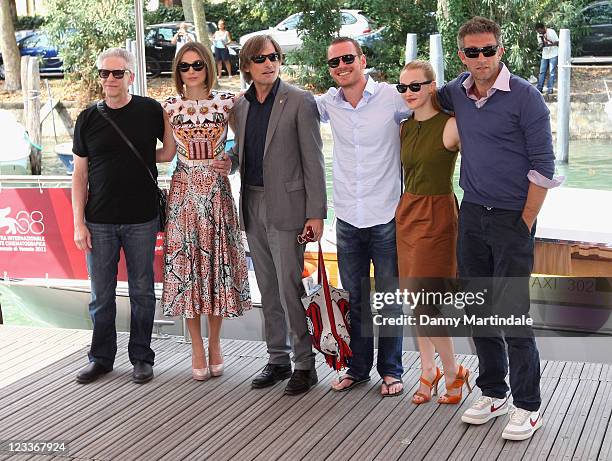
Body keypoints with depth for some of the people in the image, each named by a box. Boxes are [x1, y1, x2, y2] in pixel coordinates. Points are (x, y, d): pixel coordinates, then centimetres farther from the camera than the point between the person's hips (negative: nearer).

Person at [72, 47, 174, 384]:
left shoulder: (150, 111, 0)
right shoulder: (88, 119, 3)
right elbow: (80, 174, 4)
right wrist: (79, 223, -1)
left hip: (141, 220, -1)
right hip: (99, 222, 1)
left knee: (142, 292, 7)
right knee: (101, 295, 8)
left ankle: (141, 357, 21)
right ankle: (101, 358, 23)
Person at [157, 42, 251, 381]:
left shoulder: (226, 103, 0)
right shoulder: (170, 107, 3)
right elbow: (167, 153, 10)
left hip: (217, 191, -1)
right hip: (184, 193, 1)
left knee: (217, 262, 5)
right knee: (186, 264, 2)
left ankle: (214, 342, 20)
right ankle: (197, 347, 13)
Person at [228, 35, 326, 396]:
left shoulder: (299, 101, -7)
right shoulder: (242, 105, 11)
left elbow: (313, 160, -9)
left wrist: (316, 212, -13)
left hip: (286, 206, -6)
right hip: (253, 204, 6)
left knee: (290, 289, -5)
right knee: (268, 290, 13)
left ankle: (305, 363, 7)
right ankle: (278, 359, 24)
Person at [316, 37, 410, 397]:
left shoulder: (392, 97, -9)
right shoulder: (329, 103, 3)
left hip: (386, 217, -4)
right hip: (347, 218, 4)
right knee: (354, 298, 13)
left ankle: (391, 370, 21)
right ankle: (358, 367, 27)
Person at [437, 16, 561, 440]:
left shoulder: (525, 97, -11)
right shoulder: (457, 92, 5)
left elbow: (543, 166, -11)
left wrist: (524, 224, -11)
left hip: (512, 217, -6)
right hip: (472, 214, 6)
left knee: (512, 312, -6)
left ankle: (528, 405, 6)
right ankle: (493, 393, 25)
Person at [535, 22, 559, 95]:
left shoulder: (551, 32, -14)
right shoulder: (539, 35, 2)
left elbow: (557, 42, -12)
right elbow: (540, 44, 8)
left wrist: (549, 44, -27)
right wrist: (540, 45, -16)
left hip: (553, 54, -5)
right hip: (545, 55, 5)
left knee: (552, 72, -6)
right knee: (542, 71, 2)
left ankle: (550, 88, -4)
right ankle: (539, 88, 3)